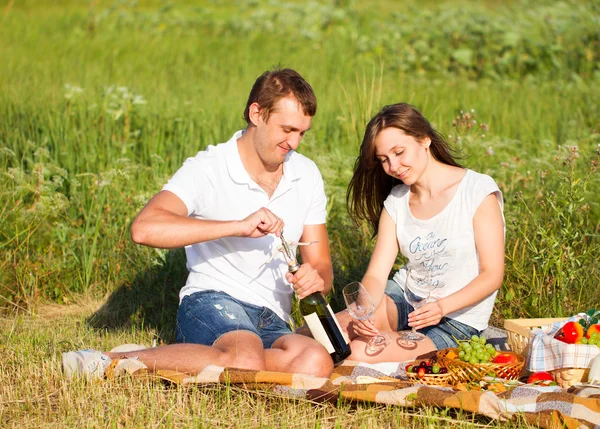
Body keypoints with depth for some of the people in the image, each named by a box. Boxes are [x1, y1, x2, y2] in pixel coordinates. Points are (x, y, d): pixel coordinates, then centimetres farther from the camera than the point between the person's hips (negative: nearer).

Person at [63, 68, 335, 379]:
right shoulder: (208, 169, -6)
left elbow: (321, 265, 16)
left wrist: (316, 279, -11)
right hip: (212, 299, -6)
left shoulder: (307, 176, 12)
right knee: (247, 362, -41)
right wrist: (238, 227, -26)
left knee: (316, 364, -31)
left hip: (272, 322, 6)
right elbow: (144, 228, -24)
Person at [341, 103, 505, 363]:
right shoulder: (395, 202, 6)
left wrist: (442, 306, -28)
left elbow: (492, 275, -11)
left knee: (362, 353, -28)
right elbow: (376, 274, -3)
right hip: (404, 299, 5)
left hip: (458, 318, -5)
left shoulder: (478, 190, -10)